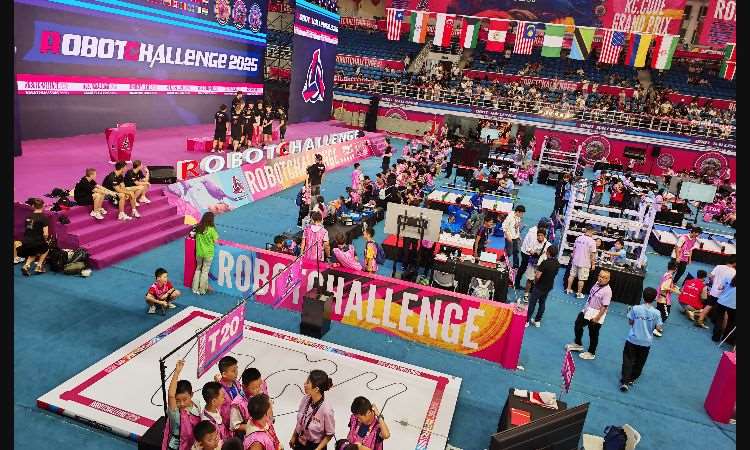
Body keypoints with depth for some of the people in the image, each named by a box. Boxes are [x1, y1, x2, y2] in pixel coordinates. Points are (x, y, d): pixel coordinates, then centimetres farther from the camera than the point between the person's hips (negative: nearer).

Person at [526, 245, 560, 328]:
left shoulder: (545, 263, -27)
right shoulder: (557, 263, -5)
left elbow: (537, 276, -27)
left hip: (539, 286, -6)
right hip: (549, 286, 6)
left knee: (532, 303, 7)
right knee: (542, 303, 18)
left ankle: (526, 321, 14)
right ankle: (537, 321, 27)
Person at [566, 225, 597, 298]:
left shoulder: (578, 238, 0)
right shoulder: (591, 241, -16)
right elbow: (592, 254, -15)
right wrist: (593, 264, -6)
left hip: (575, 261, 5)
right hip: (584, 263, -5)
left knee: (572, 275, 16)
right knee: (581, 279, 4)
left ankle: (568, 289, 26)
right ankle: (579, 293, 12)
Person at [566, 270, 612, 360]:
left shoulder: (607, 291, -26)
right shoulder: (597, 283, -1)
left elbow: (604, 307, -25)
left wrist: (597, 317, -23)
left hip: (596, 314, -9)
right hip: (587, 310, 9)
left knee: (593, 334, 8)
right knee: (578, 325, 20)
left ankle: (591, 353, 28)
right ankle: (578, 344, 41)